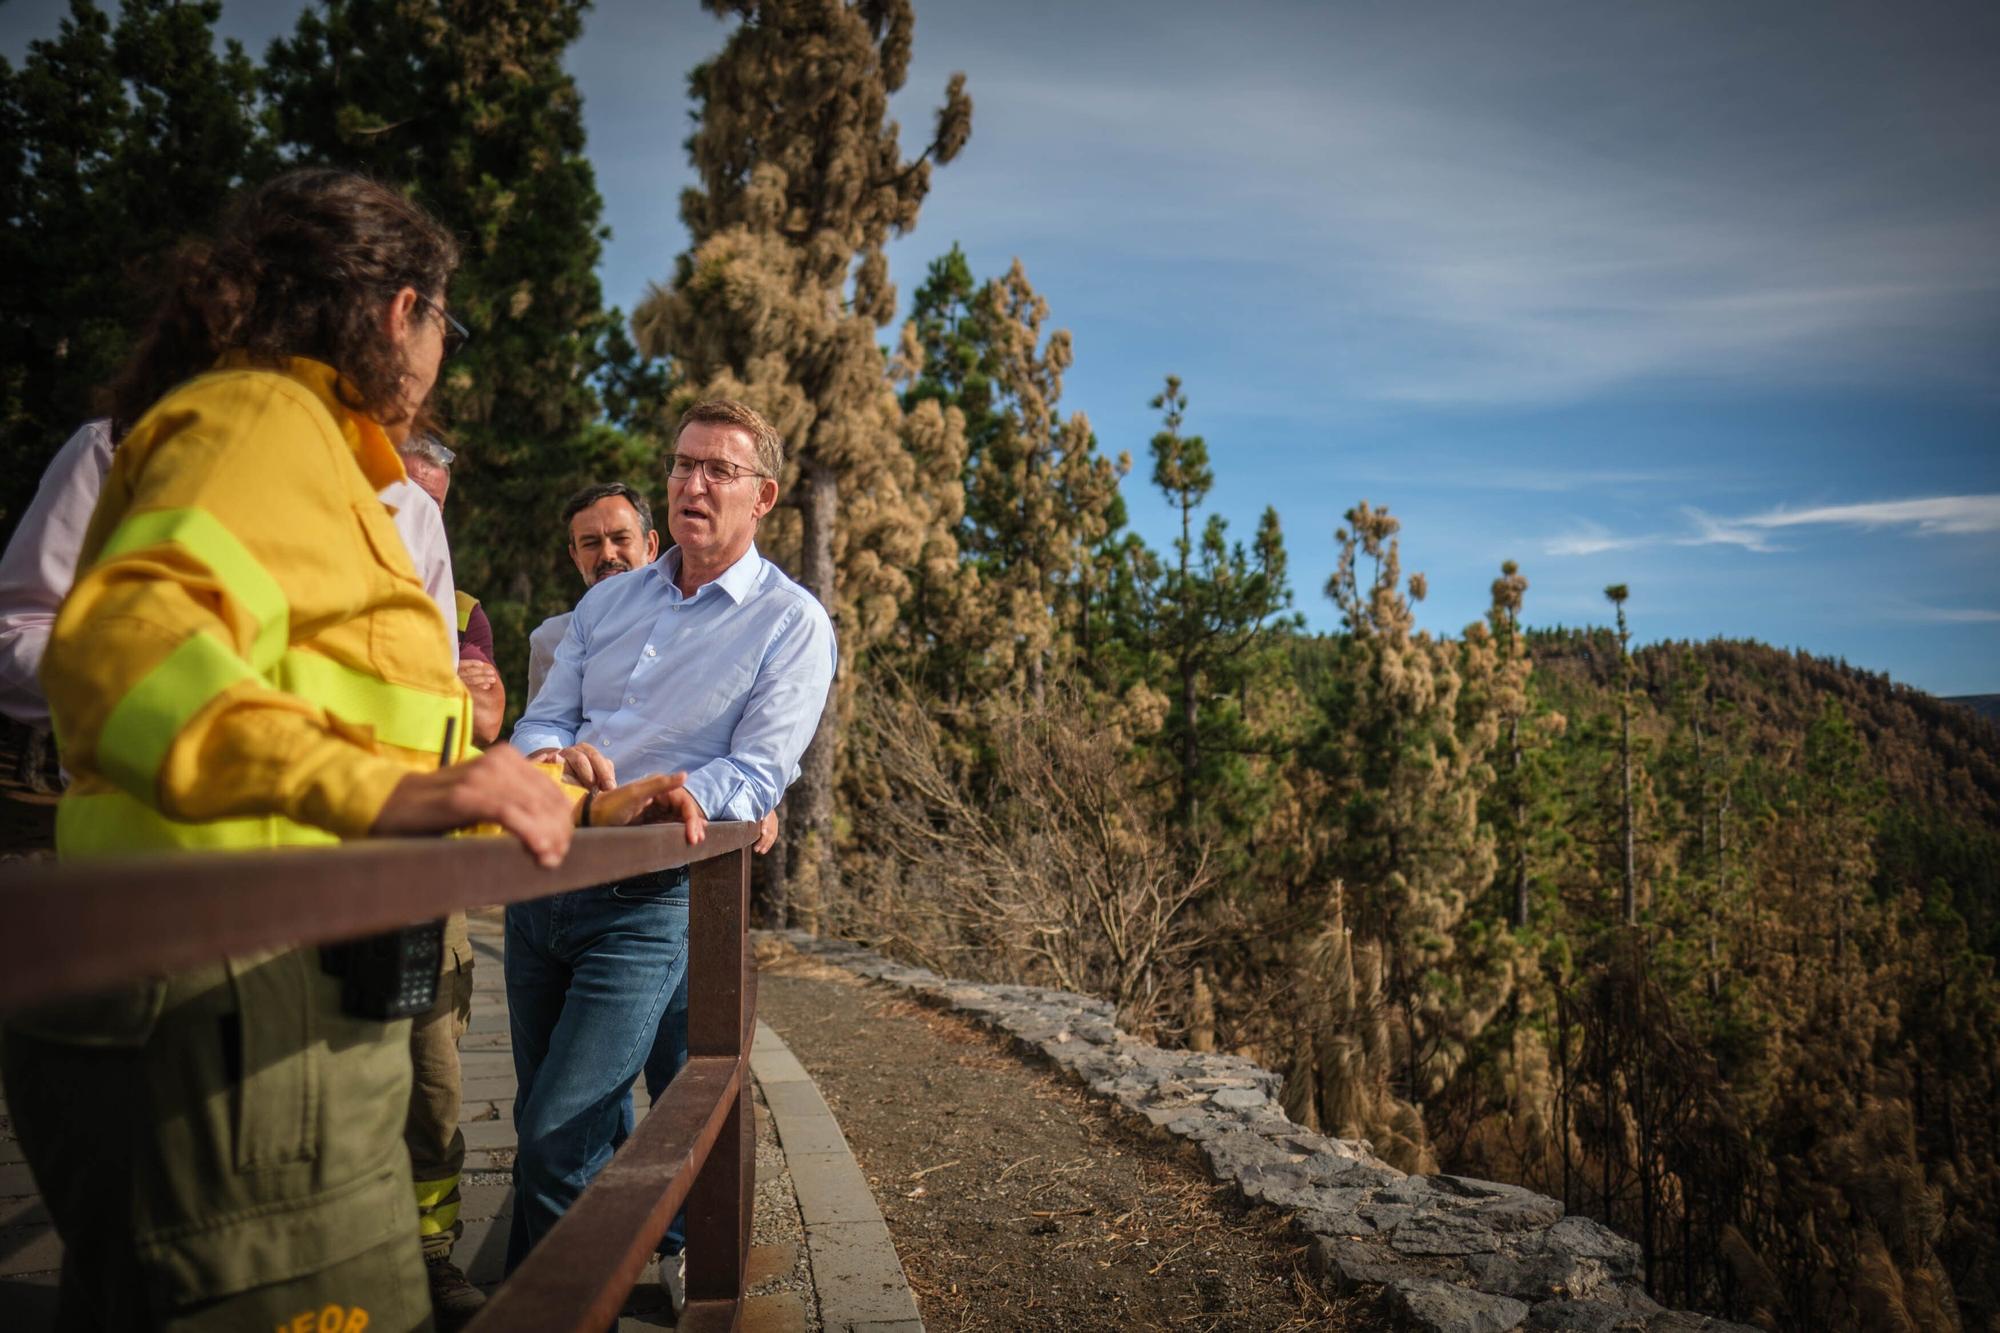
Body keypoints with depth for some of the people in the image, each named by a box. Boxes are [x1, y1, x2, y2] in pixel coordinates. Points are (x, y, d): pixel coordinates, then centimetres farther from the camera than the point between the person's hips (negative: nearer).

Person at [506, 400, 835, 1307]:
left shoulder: (791, 624, -5)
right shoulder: (609, 600, 12)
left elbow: (757, 775, -12)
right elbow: (540, 720, 9)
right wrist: (555, 758, -15)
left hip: (648, 900, -6)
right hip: (543, 882, 6)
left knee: (558, 1136, -10)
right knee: (541, 1122, 16)